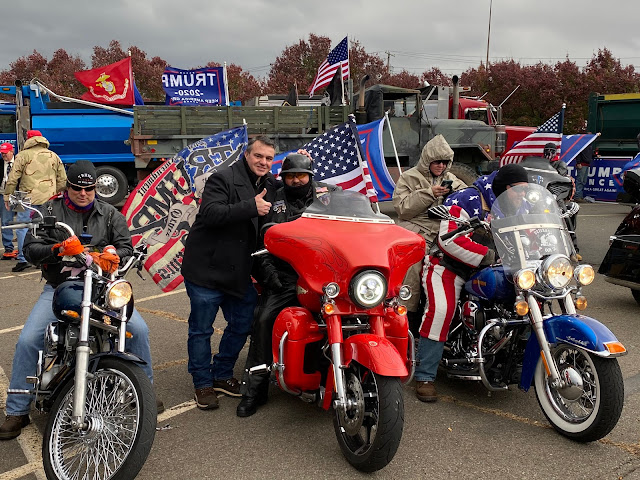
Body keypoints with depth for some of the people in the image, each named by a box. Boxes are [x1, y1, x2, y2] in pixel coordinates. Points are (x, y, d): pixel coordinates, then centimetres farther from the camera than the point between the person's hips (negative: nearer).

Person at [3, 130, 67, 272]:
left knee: (22, 227, 1)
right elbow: (63, 180, 16)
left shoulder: (23, 155, 0)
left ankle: (23, 259, -4)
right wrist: (56, 194, 27)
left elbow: (13, 178, -2)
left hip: (29, 199, -4)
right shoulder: (54, 156, 14)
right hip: (49, 200, 4)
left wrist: (7, 196, 5)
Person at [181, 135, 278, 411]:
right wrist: (251, 207, -31)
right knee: (201, 329, 3)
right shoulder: (223, 179, -12)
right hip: (207, 269, -7)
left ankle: (222, 375, 31)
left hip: (240, 272, 7)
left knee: (242, 325, 13)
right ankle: (203, 383, 19)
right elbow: (210, 213, -26)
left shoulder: (270, 185, 10)